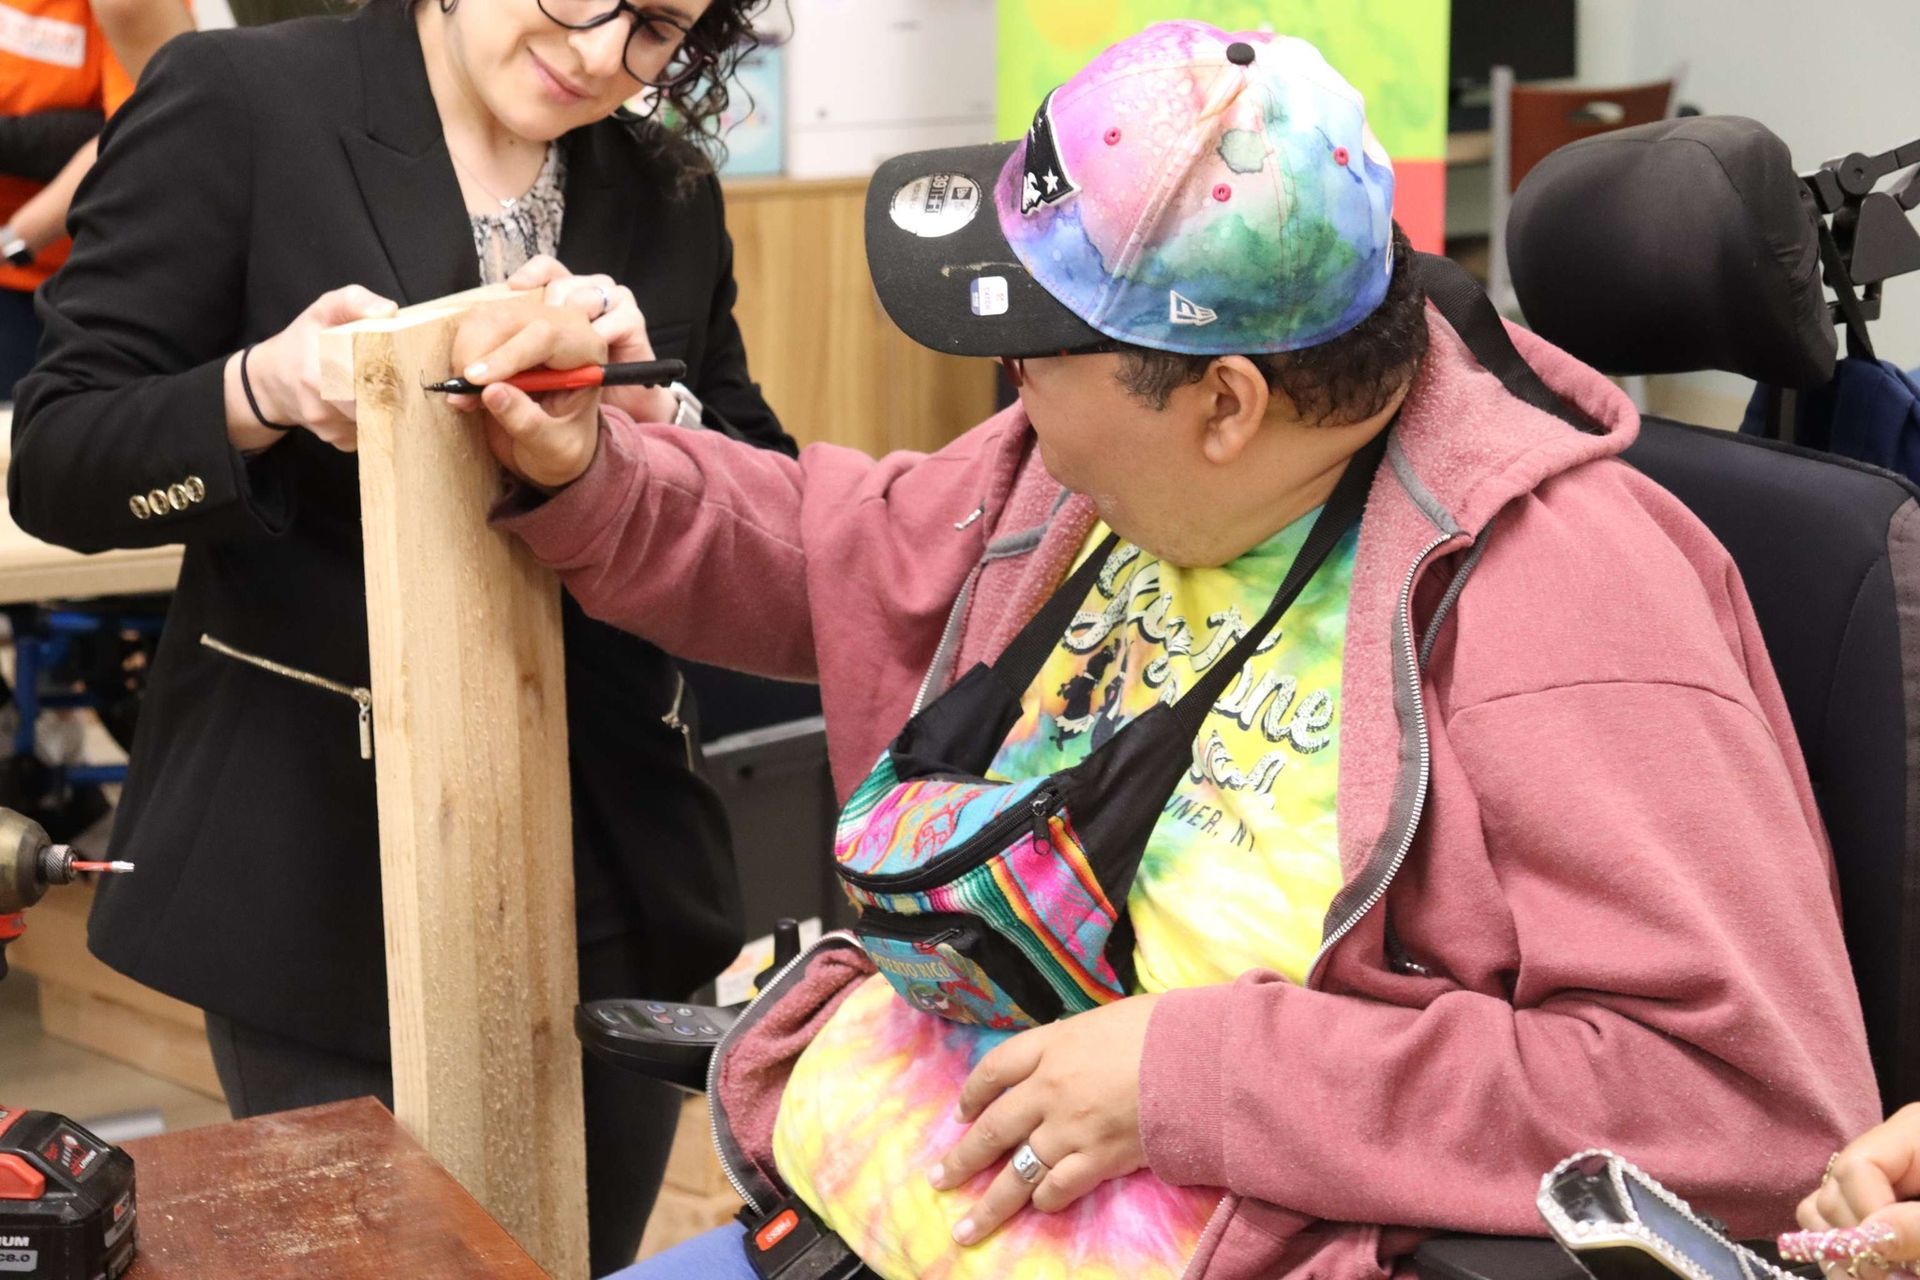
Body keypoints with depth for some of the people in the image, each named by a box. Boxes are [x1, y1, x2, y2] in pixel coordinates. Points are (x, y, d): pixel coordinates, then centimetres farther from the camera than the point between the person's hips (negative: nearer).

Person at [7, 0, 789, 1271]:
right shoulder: (237, 103, -5)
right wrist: (264, 392, -25)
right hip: (328, 866, -4)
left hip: (612, 868, 4)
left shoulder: (671, 196, 7)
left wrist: (641, 405, -14)